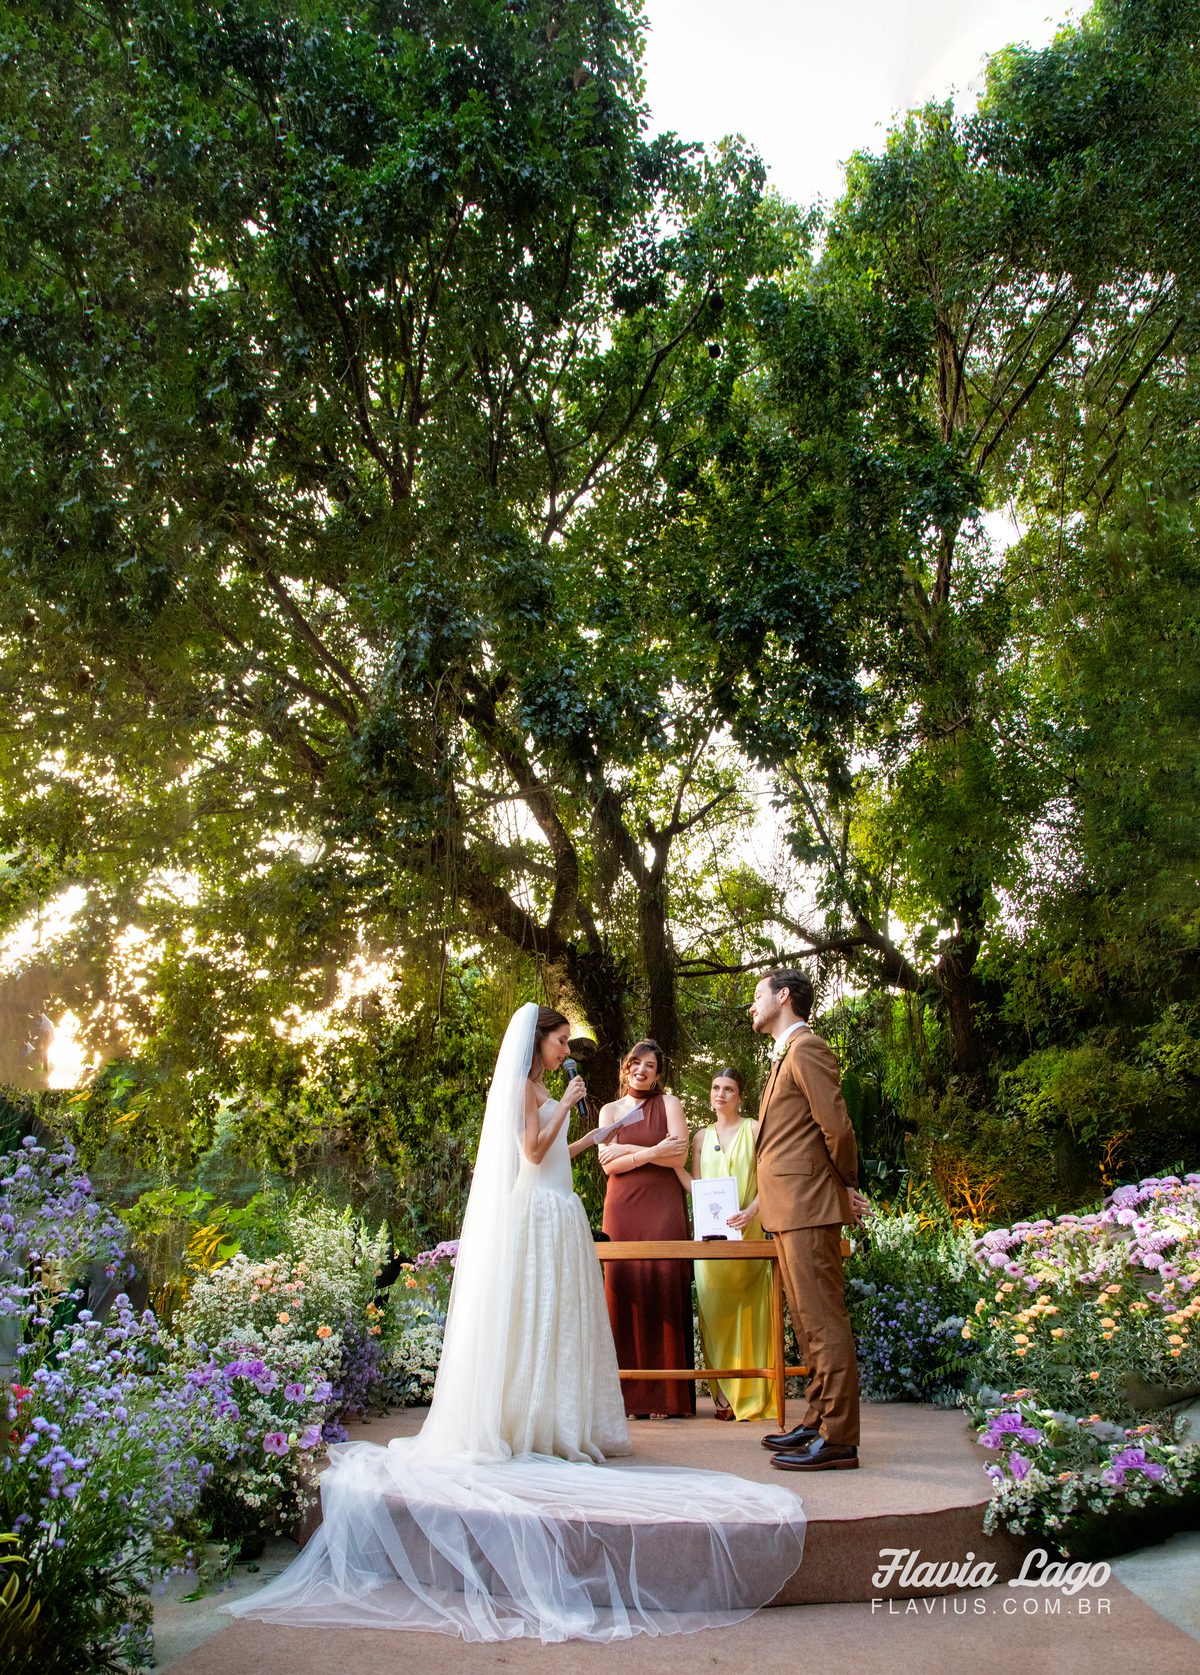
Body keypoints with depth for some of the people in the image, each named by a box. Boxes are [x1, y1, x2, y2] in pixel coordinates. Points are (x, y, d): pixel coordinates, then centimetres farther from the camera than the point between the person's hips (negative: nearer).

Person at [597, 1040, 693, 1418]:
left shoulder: (669, 1103, 8)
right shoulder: (610, 1110, 14)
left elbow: (679, 1156, -4)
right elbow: (608, 1164, 3)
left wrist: (628, 1150, -4)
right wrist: (653, 1152, -7)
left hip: (663, 1207, -2)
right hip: (621, 1208, 2)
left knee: (664, 1289, -7)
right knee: (623, 1290, -4)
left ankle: (666, 1396, -2)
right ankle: (630, 1397, 0)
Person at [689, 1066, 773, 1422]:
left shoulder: (754, 1130, 6)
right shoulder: (702, 1137, 17)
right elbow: (695, 1185, 14)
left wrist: (750, 1211, -19)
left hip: (747, 1230, -3)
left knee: (746, 1311, -5)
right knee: (714, 1309, -5)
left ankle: (749, 1397, 2)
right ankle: (723, 1394, -2)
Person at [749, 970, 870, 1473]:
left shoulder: (806, 1049, -10)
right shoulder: (785, 1055, 21)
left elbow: (837, 1127, -16)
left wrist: (847, 1185, -3)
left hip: (807, 1206, -11)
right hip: (789, 1210, 11)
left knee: (823, 1321, -8)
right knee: (808, 1321, 15)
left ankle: (838, 1439, -4)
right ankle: (818, 1422, 23)